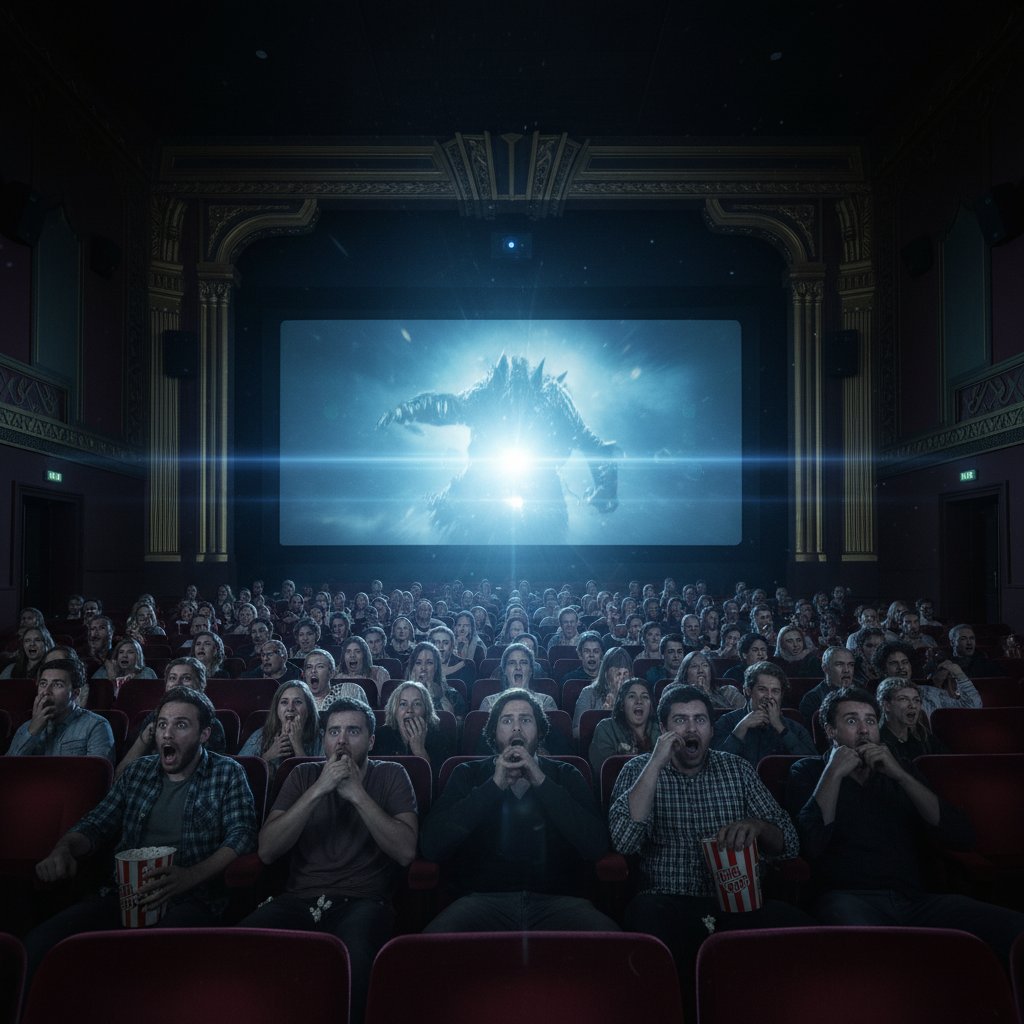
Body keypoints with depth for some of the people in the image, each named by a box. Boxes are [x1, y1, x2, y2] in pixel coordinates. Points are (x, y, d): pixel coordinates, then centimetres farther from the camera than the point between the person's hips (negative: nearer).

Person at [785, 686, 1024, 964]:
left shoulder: (896, 769, 19)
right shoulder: (807, 772, 9)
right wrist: (834, 774, -8)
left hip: (914, 898, 5)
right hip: (849, 896, -4)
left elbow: (962, 837, 6)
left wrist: (901, 775, -4)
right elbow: (810, 845, -9)